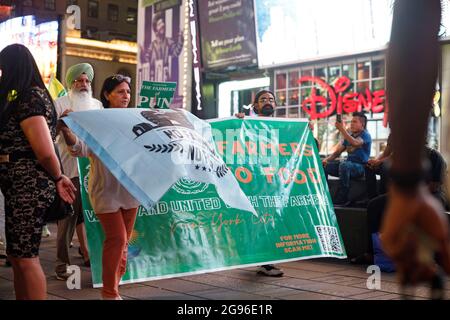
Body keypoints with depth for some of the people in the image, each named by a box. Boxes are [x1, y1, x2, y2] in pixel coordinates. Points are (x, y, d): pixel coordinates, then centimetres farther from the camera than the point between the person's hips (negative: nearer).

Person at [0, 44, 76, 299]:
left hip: (29, 187, -10)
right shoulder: (32, 95, 14)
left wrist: (58, 178, -7)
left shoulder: (29, 100, -16)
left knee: (25, 258, -3)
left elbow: (45, 152, -21)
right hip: (22, 187, 10)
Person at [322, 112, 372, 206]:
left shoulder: (365, 135, -5)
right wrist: (326, 159, -1)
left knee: (344, 165, -39)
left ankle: (342, 199, -36)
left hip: (360, 167, -8)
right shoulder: (349, 135, 17)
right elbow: (337, 152, 18)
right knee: (323, 165, -8)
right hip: (348, 165, 8)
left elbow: (355, 143, -29)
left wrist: (342, 129, -31)